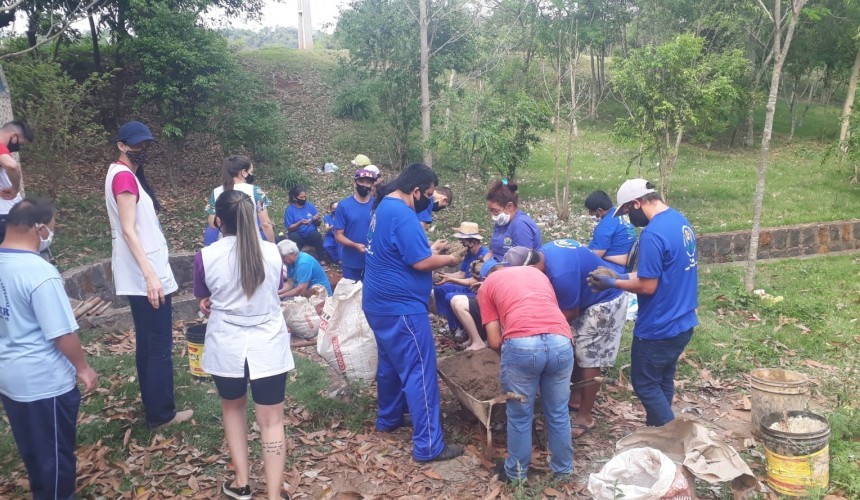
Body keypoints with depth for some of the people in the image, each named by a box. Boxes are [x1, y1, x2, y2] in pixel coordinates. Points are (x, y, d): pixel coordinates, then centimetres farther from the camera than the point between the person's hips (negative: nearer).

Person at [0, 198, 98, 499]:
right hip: (44, 381, -8)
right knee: (56, 452, 12)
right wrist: (82, 368, -8)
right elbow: (62, 334, -23)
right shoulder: (40, 273, -26)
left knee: (30, 448, 26)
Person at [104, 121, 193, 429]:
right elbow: (128, 230, -23)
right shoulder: (124, 177, -16)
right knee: (160, 345, -2)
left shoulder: (126, 174, 15)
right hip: (145, 276, -10)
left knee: (147, 343, 17)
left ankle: (153, 406, 27)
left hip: (140, 275, 10)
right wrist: (151, 274, -28)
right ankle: (162, 414, 8)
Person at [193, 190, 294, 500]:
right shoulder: (272, 252, -4)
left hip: (227, 347, 0)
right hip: (268, 346, 0)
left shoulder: (206, 257, -10)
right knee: (271, 420, 8)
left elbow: (204, 302, 9)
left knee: (233, 408, 24)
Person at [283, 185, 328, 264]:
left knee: (316, 235, -30)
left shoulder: (310, 205, 2)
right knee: (293, 237, -34)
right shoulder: (289, 209, -5)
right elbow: (289, 228, -9)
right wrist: (300, 223, -25)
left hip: (311, 235, 2)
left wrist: (317, 220, -18)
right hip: (298, 236, -2)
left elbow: (318, 224, 6)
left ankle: (322, 258, -20)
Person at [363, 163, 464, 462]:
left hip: (380, 303, 10)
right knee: (420, 372, -4)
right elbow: (421, 263, -22)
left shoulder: (384, 208, 11)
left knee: (391, 363, 24)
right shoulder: (403, 215, -21)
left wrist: (430, 248, 14)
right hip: (401, 308, -10)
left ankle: (388, 418, 39)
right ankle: (428, 445, 1)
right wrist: (448, 259, -5)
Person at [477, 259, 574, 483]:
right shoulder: (536, 271, 34)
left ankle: (516, 471, 35)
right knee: (558, 412, 23)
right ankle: (563, 468, 40)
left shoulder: (486, 286, 23)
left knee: (520, 415, 18)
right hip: (560, 341, 3)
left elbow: (495, 342, 15)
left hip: (521, 344, -3)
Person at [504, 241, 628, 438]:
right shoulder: (543, 252, -7)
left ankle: (585, 417, 4)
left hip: (606, 301, -9)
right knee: (573, 348, 13)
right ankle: (575, 396, 29)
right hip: (587, 296, 9)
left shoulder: (561, 274, -36)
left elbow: (569, 313, -22)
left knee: (588, 357, -6)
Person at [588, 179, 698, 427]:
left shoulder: (653, 234, -25)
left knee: (644, 384, 7)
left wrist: (613, 283, -8)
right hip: (682, 322, 9)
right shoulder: (680, 221, 6)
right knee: (663, 381, 20)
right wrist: (622, 276, 8)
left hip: (659, 328, -9)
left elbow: (648, 286, -22)